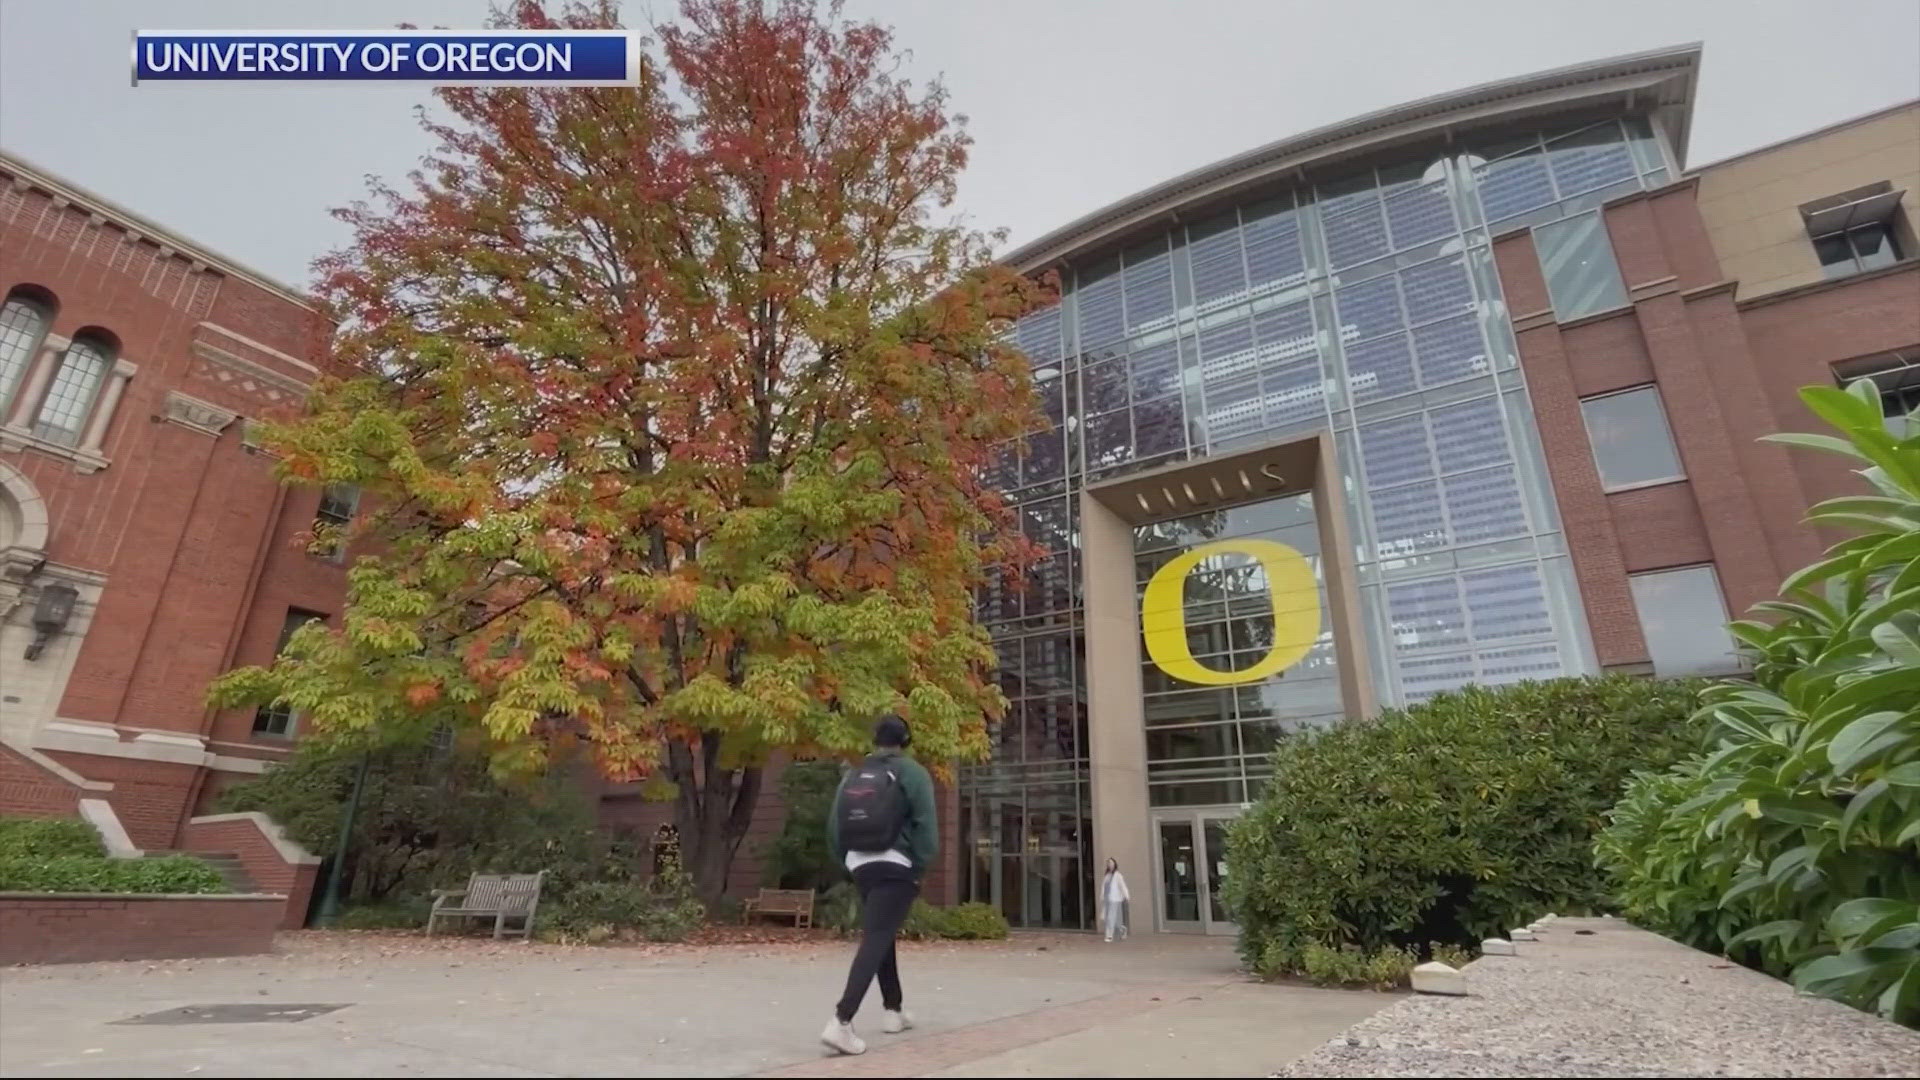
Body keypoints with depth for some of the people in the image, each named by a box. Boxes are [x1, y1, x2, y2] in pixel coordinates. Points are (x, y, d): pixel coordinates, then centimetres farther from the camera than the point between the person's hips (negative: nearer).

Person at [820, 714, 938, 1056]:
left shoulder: (852, 775, 8)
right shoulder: (912, 773, -5)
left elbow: (834, 829, 7)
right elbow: (926, 827, -12)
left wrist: (848, 861, 17)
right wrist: (920, 866, -1)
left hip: (861, 867, 6)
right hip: (895, 868, -6)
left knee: (881, 937, 21)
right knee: (875, 942, -9)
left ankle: (892, 1011, 30)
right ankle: (841, 1021, -21)